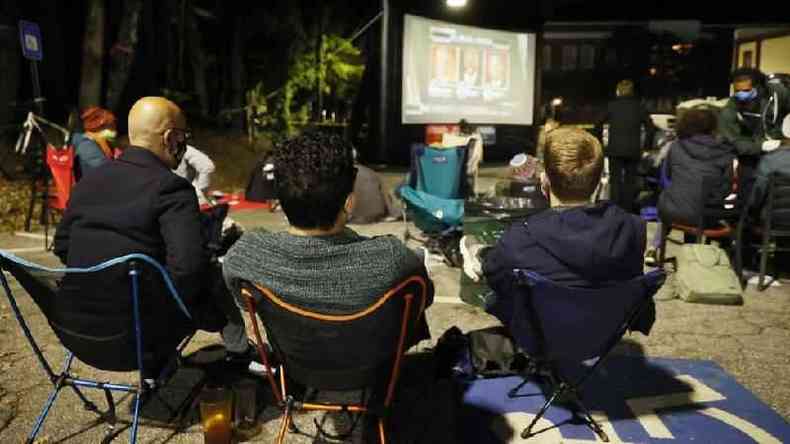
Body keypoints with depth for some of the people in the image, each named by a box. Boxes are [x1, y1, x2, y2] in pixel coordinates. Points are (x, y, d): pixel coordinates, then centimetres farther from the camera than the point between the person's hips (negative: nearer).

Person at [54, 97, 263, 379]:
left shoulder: (88, 181, 3)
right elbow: (188, 267, -27)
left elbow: (61, 245, 12)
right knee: (219, 276, 15)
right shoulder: (170, 187, -19)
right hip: (143, 331, -7)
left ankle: (155, 361, 26)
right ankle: (239, 354, 31)